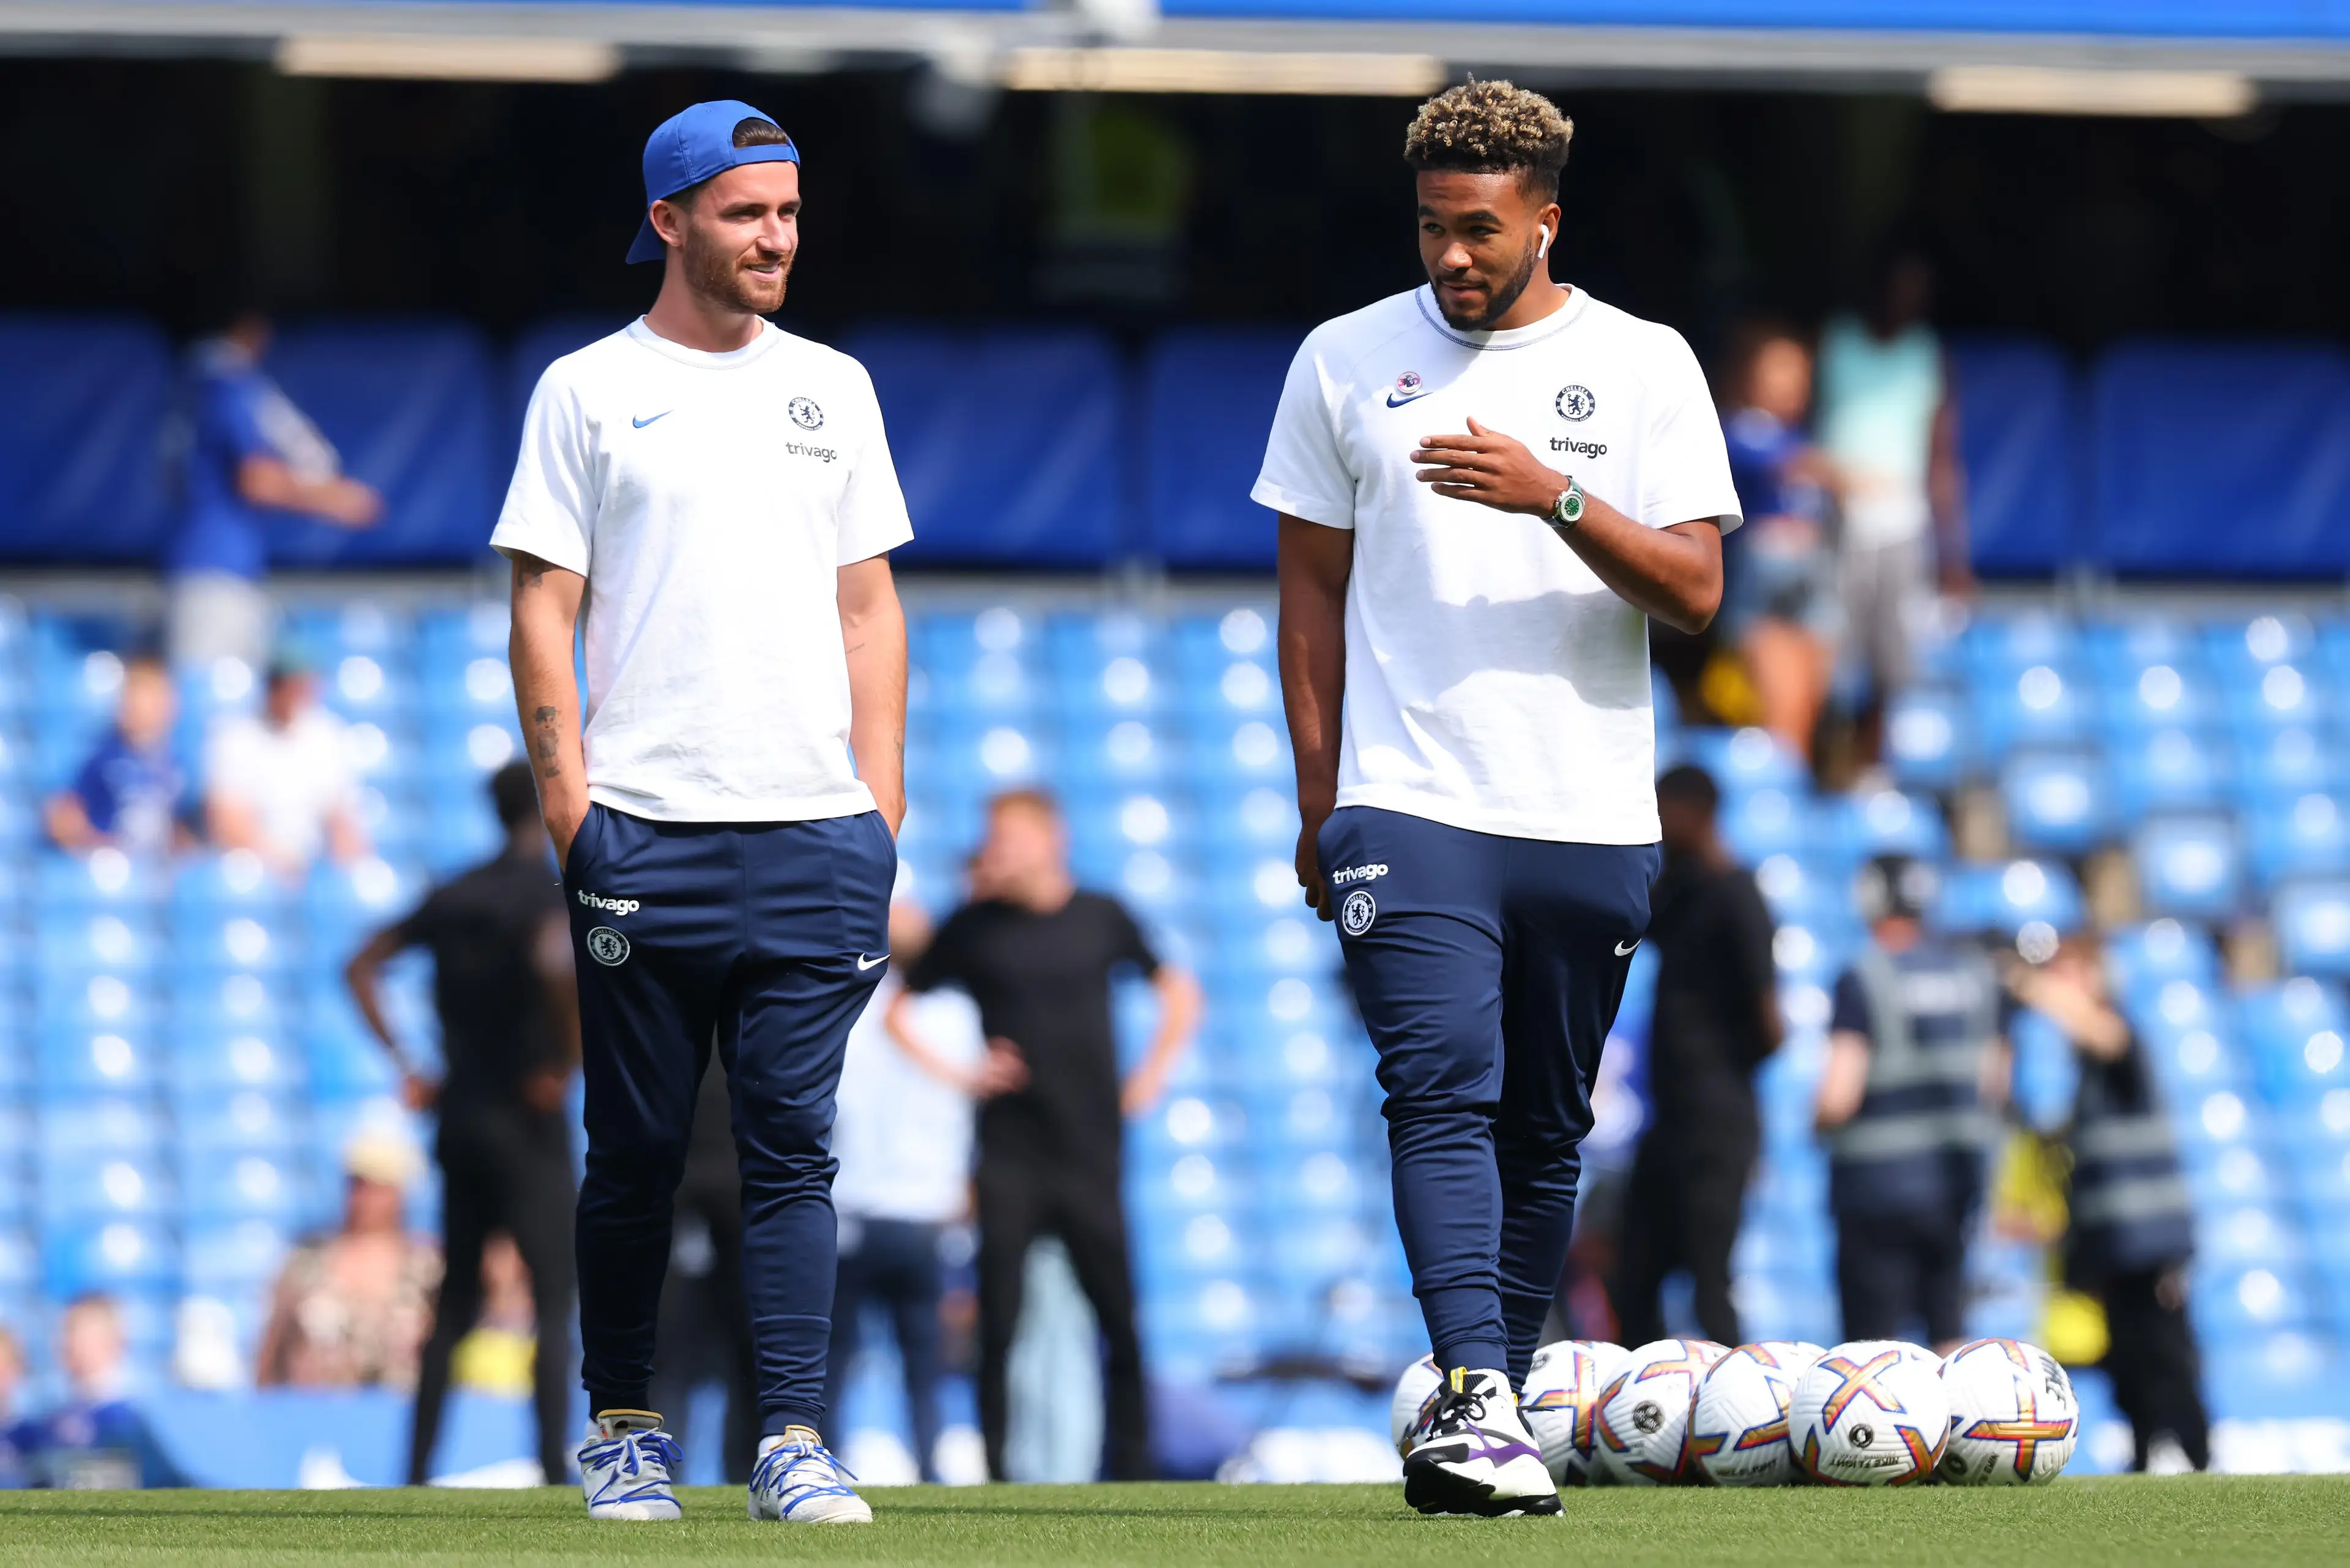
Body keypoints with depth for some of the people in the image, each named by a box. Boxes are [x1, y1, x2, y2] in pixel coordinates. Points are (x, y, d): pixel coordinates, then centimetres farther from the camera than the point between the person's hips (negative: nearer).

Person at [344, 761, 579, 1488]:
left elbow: (362, 969, 14)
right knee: (555, 1303, -5)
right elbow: (556, 960, -31)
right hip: (526, 1122, -6)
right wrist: (570, 1061, -19)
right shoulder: (550, 889, -9)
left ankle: (417, 1473, 10)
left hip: (458, 1118, 6)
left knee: (454, 1304, 12)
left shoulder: (451, 897, 11)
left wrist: (405, 1066, 12)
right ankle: (555, 1469, -14)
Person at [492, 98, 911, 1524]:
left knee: (793, 1143, -2)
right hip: (645, 834, -2)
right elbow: (544, 607, 1)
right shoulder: (588, 390, 4)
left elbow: (868, 602, 15)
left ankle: (797, 1441, -4)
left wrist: (882, 801, 6)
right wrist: (568, 802, -8)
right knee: (638, 1149, 3)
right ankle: (625, 1428, 15)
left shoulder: (832, 388, 14)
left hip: (815, 831, 2)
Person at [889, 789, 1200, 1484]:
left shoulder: (1101, 918, 6)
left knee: (1121, 1323, -2)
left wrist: (1150, 1076, 9)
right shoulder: (973, 927, 3)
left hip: (1090, 1157, 1)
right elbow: (898, 1010, 11)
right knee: (997, 1328, -3)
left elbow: (1180, 995, 20)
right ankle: (996, 1475, 1)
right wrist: (960, 1075, -1)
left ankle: (1132, 1473, 6)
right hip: (1008, 1159, -1)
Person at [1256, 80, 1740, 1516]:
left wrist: (1556, 496, -16)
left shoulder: (1644, 365, 5)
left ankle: (1492, 1411, 15)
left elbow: (1694, 592, -1)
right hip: (1410, 805, -1)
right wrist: (1319, 801, 7)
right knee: (1443, 1087, -18)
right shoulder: (1348, 361, 8)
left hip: (1590, 820, 1)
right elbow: (1313, 588, 12)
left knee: (1545, 1128, 5)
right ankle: (1477, 1404, -28)